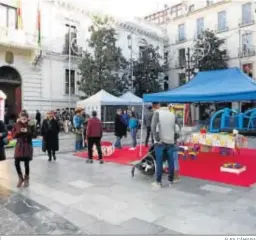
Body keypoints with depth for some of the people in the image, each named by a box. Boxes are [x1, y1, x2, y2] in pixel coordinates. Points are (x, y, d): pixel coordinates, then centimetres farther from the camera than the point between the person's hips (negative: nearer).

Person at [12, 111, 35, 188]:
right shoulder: (16, 125, 0)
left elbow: (34, 135, -5)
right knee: (17, 163, -2)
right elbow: (13, 135, -1)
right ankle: (20, 178, 21)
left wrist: (27, 131, -20)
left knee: (26, 163, 2)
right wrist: (19, 132, -19)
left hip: (28, 146, -2)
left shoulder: (30, 125, -4)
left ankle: (26, 179, 22)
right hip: (19, 145, 2)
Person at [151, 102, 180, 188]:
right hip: (170, 141, 3)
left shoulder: (157, 112, -4)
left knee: (159, 162, 3)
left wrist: (156, 138, -11)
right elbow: (176, 129, 4)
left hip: (160, 142, -3)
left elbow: (153, 126, -15)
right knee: (170, 162, 12)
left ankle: (158, 182, 9)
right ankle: (170, 181, 22)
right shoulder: (173, 114, 5)